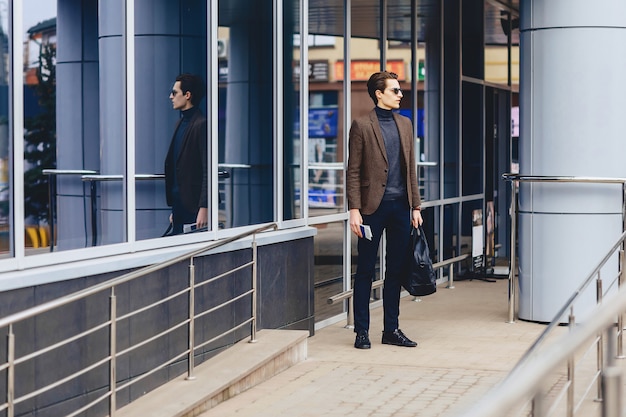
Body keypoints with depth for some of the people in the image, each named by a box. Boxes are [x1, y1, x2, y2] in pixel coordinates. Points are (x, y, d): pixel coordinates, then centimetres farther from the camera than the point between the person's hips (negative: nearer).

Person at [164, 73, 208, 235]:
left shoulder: (201, 125, -11)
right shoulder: (181, 124, 16)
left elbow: (208, 171, -16)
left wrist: (204, 208, -21)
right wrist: (174, 209, 18)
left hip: (194, 207, -8)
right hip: (180, 206, 8)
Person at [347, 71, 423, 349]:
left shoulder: (405, 124, 13)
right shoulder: (362, 125, -3)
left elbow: (411, 168, 16)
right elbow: (353, 171, -5)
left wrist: (415, 206, 11)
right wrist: (354, 209, -12)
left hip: (401, 206, 5)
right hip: (373, 206, -5)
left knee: (396, 270, 9)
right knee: (366, 270, 1)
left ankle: (391, 329, 17)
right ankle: (362, 331, 7)